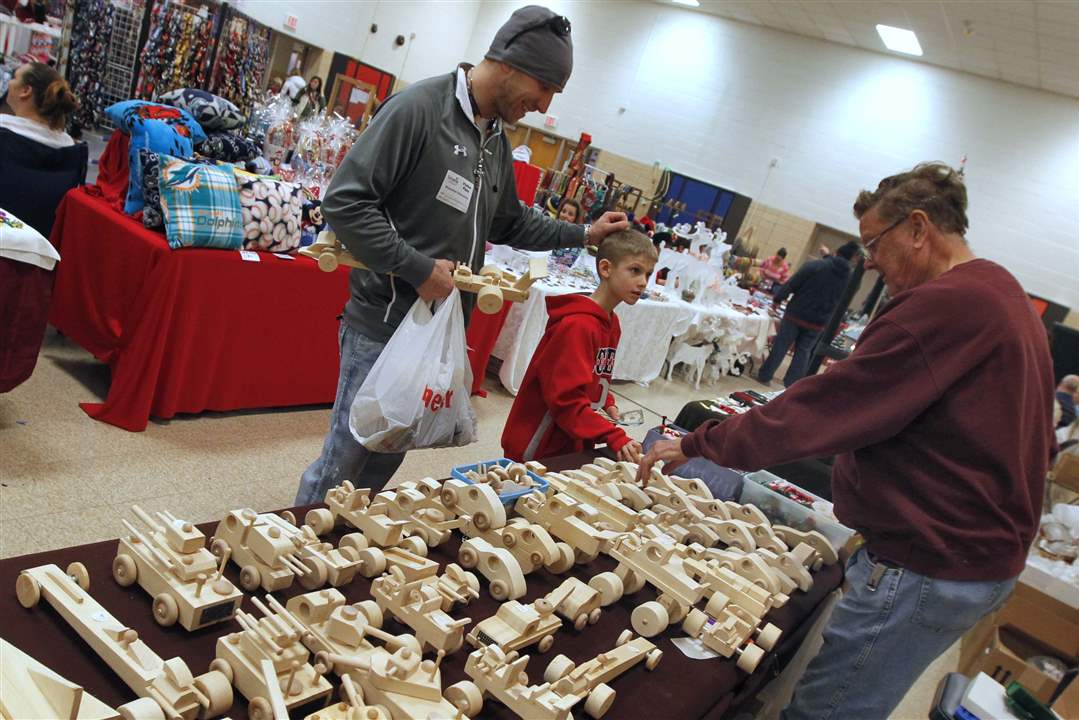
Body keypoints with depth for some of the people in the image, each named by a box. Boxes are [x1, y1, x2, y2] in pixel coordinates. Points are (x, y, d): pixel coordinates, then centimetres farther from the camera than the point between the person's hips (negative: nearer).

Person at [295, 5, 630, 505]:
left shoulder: (496, 140, 12)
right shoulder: (419, 108, -15)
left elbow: (508, 221, 26)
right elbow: (345, 202, -19)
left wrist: (582, 235, 21)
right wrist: (419, 269, -19)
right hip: (384, 325, -7)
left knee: (385, 462, 17)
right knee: (346, 458, 4)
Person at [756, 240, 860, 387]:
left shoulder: (814, 265, -12)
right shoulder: (850, 278, -1)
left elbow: (792, 284, -10)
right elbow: (840, 306, 7)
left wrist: (777, 298, 1)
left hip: (796, 314, -2)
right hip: (817, 323, 2)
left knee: (780, 346, 9)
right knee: (803, 353, 13)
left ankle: (765, 376, 17)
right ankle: (791, 384, 16)